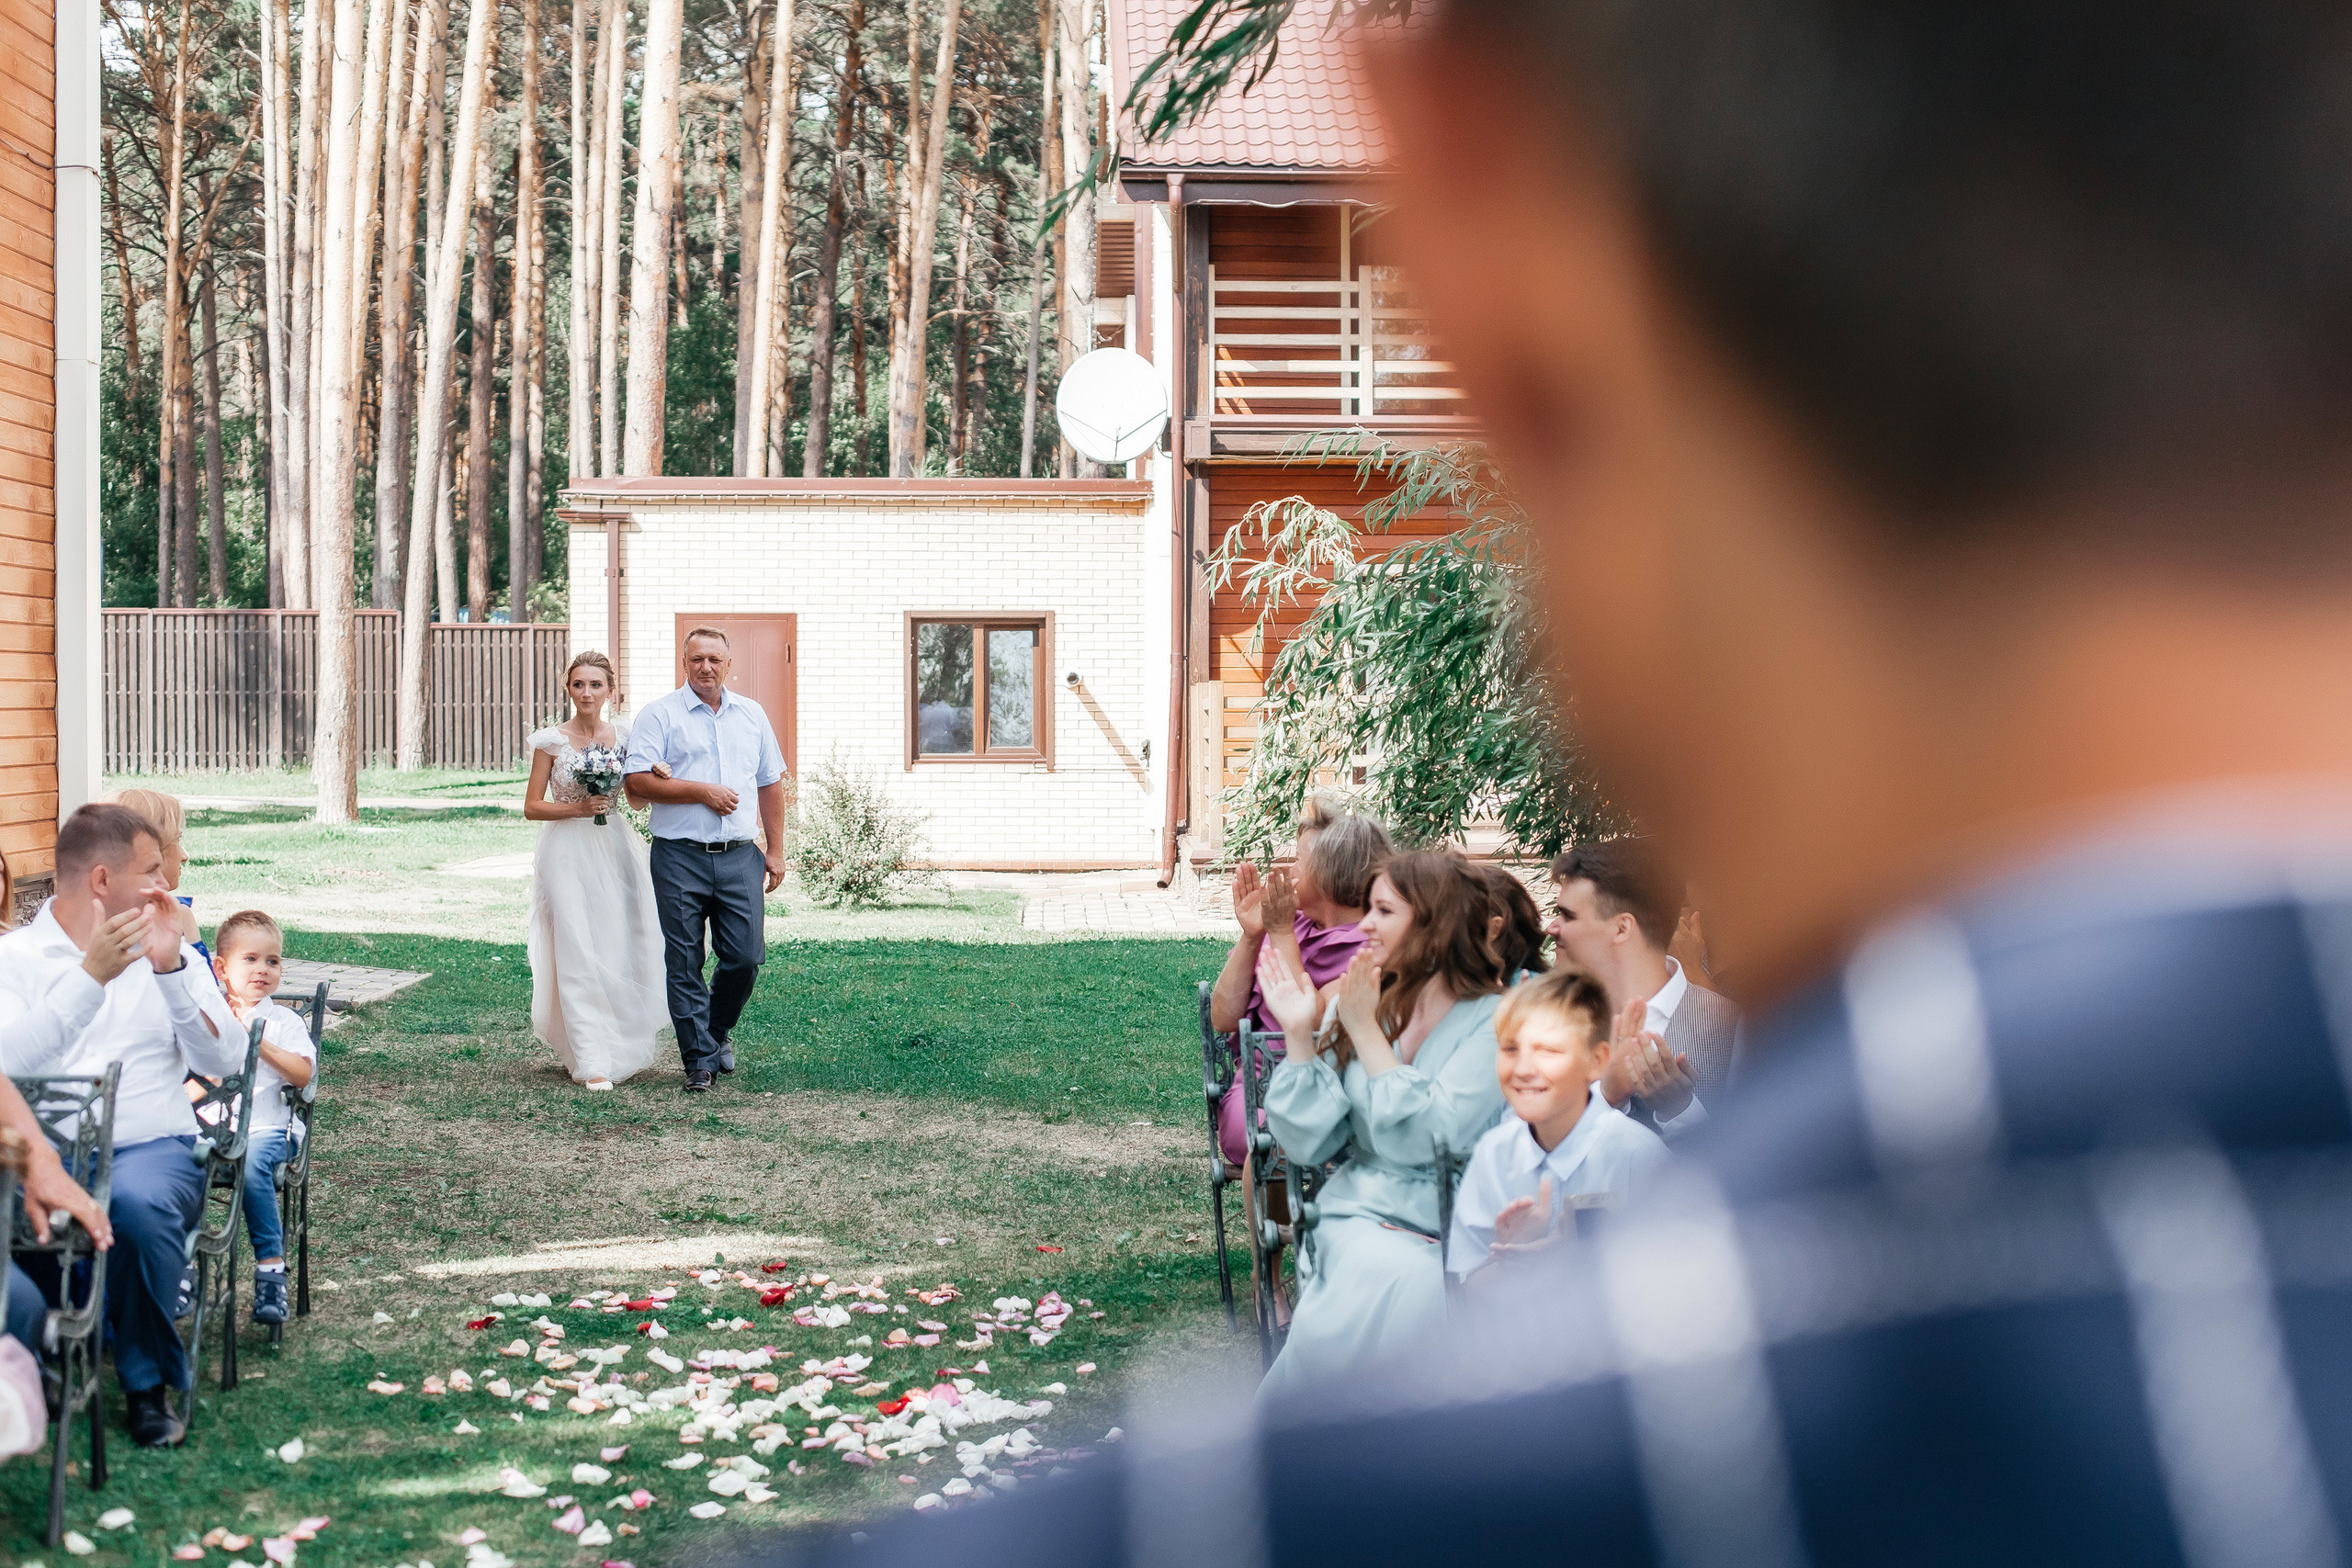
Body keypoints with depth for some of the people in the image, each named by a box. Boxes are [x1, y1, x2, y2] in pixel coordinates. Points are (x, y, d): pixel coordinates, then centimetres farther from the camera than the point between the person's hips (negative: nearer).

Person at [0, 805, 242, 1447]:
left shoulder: (170, 953, 16)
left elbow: (225, 1061, 2)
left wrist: (170, 969, -9)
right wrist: (92, 975, -19)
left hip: (150, 1145, 1)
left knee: (140, 1202, -35)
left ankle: (148, 1381, -13)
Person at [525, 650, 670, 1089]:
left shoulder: (623, 739, 6)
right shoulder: (551, 740, -2)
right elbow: (532, 806, 0)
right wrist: (578, 809, -14)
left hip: (615, 850, 3)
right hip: (568, 852, -3)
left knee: (621, 950, 2)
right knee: (577, 954, -8)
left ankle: (623, 1048, 23)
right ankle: (592, 1063, -8)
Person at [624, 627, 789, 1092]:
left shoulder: (752, 715, 15)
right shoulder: (660, 715, 1)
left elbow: (770, 784, 19)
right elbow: (638, 782, -9)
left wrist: (775, 850, 13)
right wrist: (703, 792, -10)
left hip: (740, 857, 3)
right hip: (681, 858, -3)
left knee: (746, 957, -1)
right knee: (684, 963, -1)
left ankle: (718, 1029, 26)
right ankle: (700, 1058, 8)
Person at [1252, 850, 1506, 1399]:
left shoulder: (1496, 1022, -2)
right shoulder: (1371, 1006, 14)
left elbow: (1423, 1139, -14)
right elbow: (1309, 1143, 9)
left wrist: (1367, 1032, -10)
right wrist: (1299, 1034, 1)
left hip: (1455, 1239, -3)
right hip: (1361, 1220, 3)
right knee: (1387, 1275, -33)